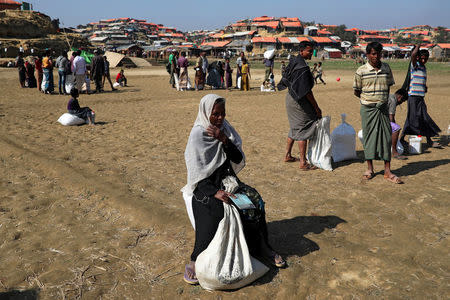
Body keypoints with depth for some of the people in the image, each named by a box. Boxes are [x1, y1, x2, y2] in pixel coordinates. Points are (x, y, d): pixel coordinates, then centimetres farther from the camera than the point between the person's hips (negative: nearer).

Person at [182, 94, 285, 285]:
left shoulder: (225, 129, 4)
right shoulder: (197, 135, -11)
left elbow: (239, 160, -3)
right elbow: (197, 176, -15)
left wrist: (224, 140, -17)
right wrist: (215, 192, -29)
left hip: (227, 180, 5)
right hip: (205, 185, -5)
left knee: (255, 201, -15)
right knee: (215, 211, -32)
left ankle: (262, 248, 3)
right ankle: (195, 261, -19)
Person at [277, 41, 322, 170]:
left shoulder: (293, 61, 8)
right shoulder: (302, 68, -21)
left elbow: (286, 80, 19)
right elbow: (307, 91, -22)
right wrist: (316, 108, -15)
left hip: (290, 97, 10)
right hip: (299, 102, -10)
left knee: (294, 128, 21)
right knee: (303, 130, -3)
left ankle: (288, 155, 30)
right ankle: (303, 163, 2)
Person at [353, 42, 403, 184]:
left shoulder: (386, 68, 5)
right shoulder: (361, 71, -4)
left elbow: (388, 87, 15)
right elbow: (357, 92, 3)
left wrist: (382, 100, 8)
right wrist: (368, 100, 6)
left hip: (383, 108, 2)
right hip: (367, 109, -2)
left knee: (386, 137, 2)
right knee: (369, 137, 4)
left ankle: (388, 172, 9)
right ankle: (370, 169, 18)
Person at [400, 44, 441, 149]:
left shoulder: (424, 68, 17)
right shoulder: (415, 65, -7)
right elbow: (413, 54, -27)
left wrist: (425, 87, 14)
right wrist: (418, 46, -10)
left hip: (421, 97, 8)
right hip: (413, 96, -8)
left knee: (424, 118, 9)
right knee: (412, 118, -6)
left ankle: (429, 140, 15)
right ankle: (402, 138, 5)